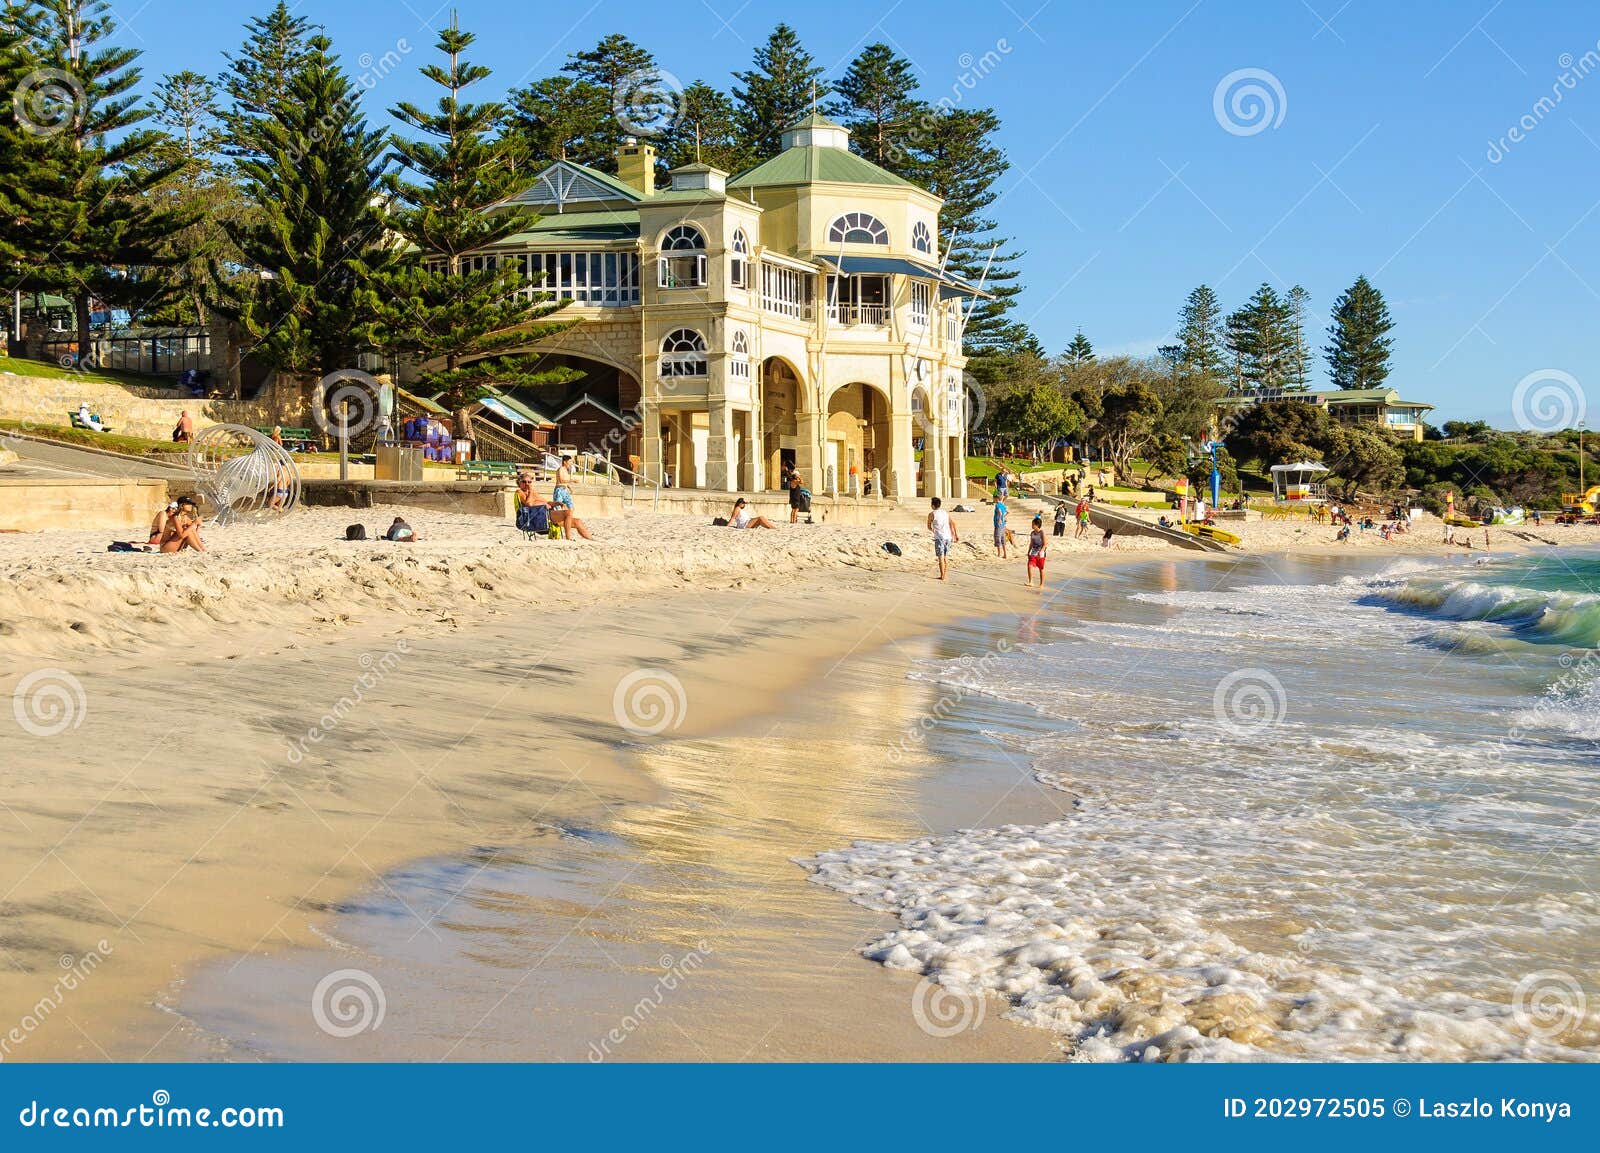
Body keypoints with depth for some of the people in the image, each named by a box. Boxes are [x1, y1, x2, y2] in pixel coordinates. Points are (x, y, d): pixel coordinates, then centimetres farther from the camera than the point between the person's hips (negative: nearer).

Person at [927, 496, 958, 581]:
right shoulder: (946, 513, 13)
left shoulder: (931, 514, -2)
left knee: (941, 557, -2)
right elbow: (952, 524, 13)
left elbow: (929, 527, 10)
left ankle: (942, 576, -2)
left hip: (939, 537, -5)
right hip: (948, 537, 5)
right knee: (946, 557, 12)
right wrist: (956, 534, 17)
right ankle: (946, 575, 15)